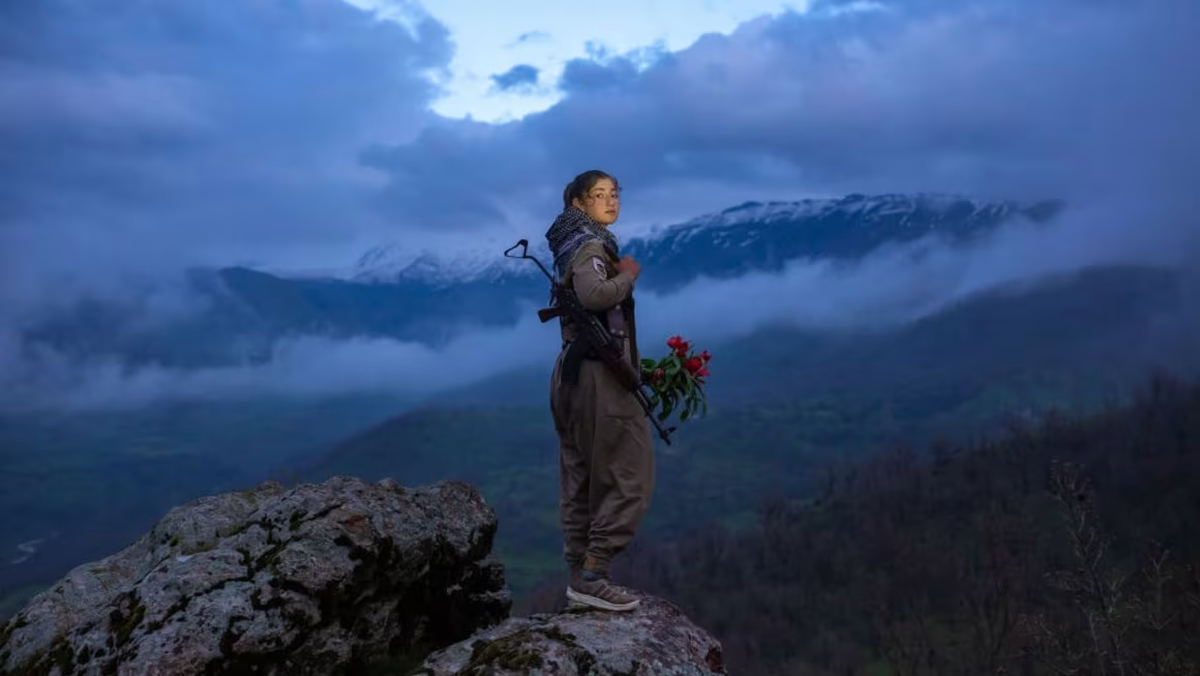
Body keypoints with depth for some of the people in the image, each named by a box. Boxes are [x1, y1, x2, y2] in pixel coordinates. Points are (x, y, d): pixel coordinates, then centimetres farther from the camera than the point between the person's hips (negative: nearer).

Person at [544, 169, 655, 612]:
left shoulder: (578, 245, 17)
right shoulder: (590, 245, -12)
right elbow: (594, 294, -32)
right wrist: (628, 275, -16)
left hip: (575, 372, 10)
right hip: (598, 374, -10)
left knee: (582, 482, 13)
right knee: (629, 479, -7)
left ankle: (579, 575, 19)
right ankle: (590, 578, -8)